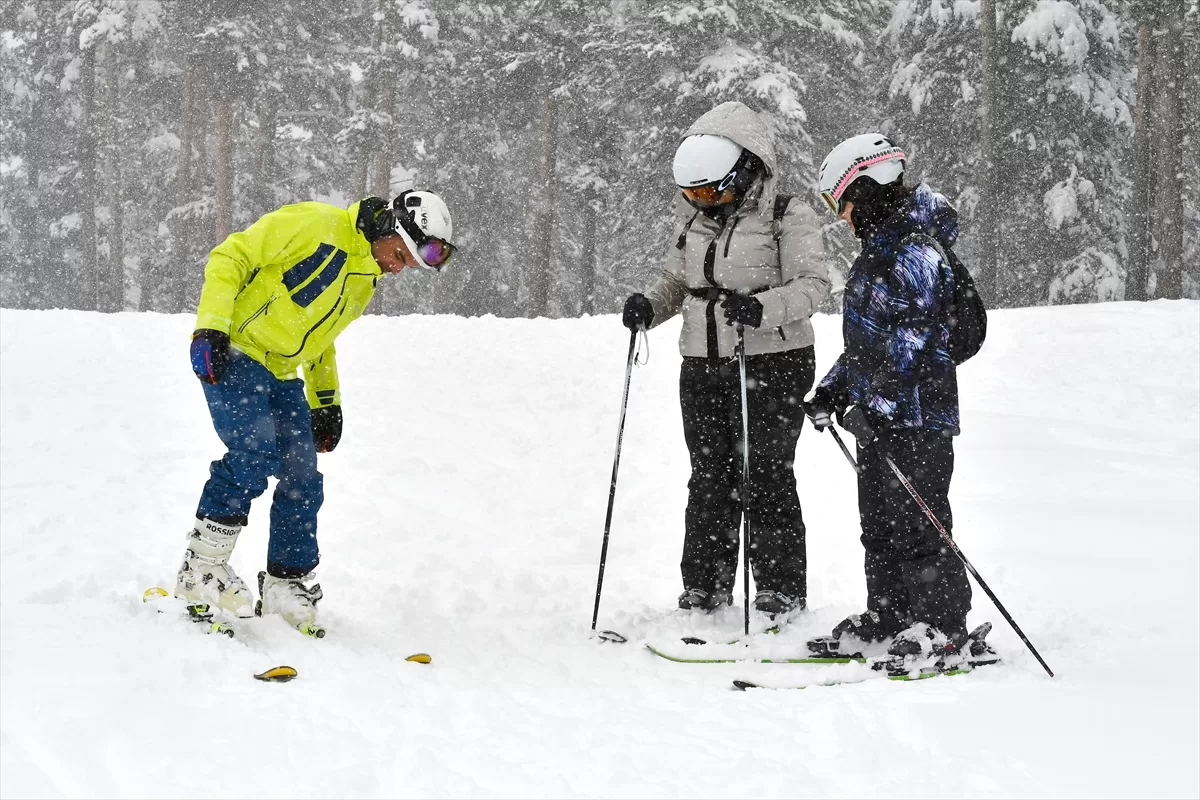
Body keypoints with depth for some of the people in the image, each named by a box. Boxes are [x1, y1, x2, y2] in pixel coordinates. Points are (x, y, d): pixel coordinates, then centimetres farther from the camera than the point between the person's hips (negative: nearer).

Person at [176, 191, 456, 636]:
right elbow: (229, 259, -16)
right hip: (232, 353, -8)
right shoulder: (313, 225, -15)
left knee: (303, 480, 1)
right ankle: (200, 571, -16)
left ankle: (285, 587, 13)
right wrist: (211, 329, -24)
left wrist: (326, 401, 20)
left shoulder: (365, 282, 13)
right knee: (255, 452, -25)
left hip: (281, 372, 8)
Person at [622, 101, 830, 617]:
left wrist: (759, 308, -31)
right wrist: (650, 305, -2)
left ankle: (782, 595, 5)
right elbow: (676, 280, 19)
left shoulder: (787, 216, -8)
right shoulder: (691, 216, 10)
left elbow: (812, 285, -14)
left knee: (767, 478, -4)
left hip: (772, 365, -6)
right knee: (709, 478, 9)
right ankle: (704, 590, 17)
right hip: (703, 367, 6)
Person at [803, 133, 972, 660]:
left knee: (918, 522, -5)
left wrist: (876, 403, -26)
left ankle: (944, 624, 2)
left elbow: (911, 343, -22)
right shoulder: (879, 251, 16)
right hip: (877, 413, 10)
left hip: (916, 415, -10)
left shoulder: (915, 255, -15)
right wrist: (832, 390, 18)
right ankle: (888, 615, 23)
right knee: (878, 520, 14)